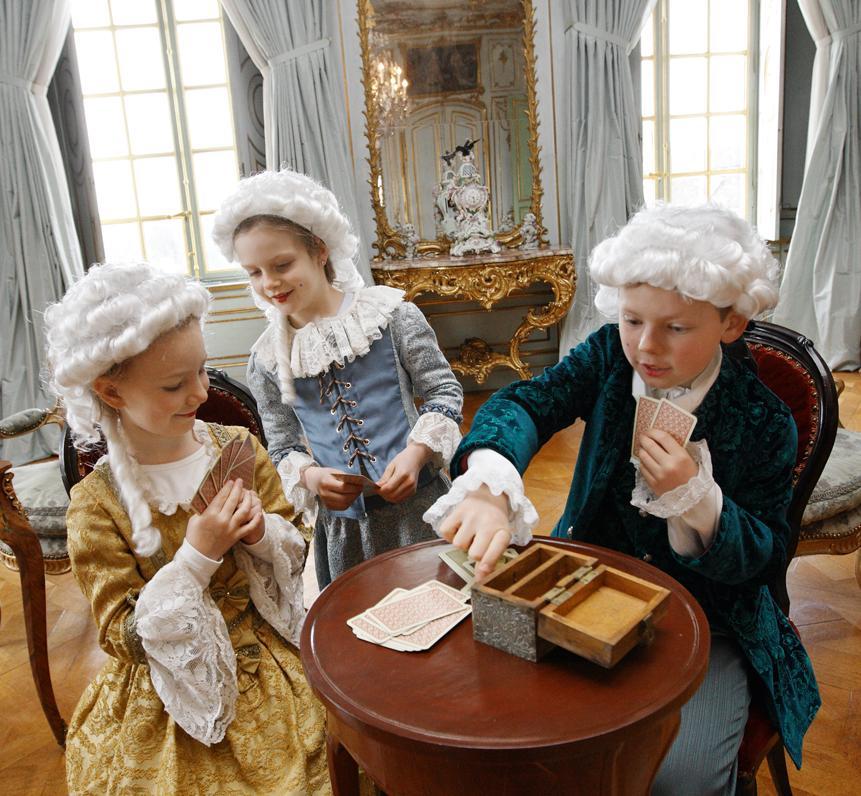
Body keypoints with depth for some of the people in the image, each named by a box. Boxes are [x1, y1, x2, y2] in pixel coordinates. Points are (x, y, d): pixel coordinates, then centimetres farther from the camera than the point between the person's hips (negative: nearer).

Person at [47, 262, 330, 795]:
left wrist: (261, 533, -19)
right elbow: (123, 636, -14)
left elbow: (296, 548, 3)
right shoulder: (97, 505, -16)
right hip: (170, 703, -2)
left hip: (271, 668, 3)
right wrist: (197, 557, -25)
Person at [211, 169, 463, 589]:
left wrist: (416, 453, -16)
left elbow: (445, 391, -1)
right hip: (341, 521, 2)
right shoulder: (267, 358, 2)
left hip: (418, 507, -2)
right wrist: (310, 477, -12)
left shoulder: (390, 314, -6)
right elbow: (283, 448, 9)